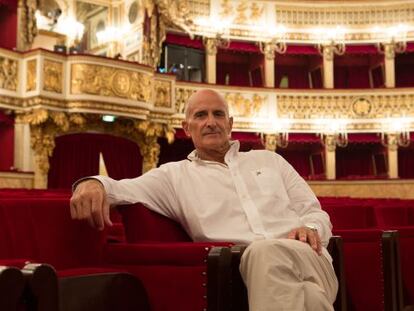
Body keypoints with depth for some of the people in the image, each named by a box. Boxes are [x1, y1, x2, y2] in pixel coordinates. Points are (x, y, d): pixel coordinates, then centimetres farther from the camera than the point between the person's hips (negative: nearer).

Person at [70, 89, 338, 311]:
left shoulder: (269, 160, 25)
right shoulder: (175, 175, 17)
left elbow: (315, 212, 23)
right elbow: (125, 189, 1)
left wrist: (311, 228, -2)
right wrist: (94, 183, -24)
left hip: (304, 259, 2)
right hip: (248, 270, -2)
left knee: (267, 251, -36)